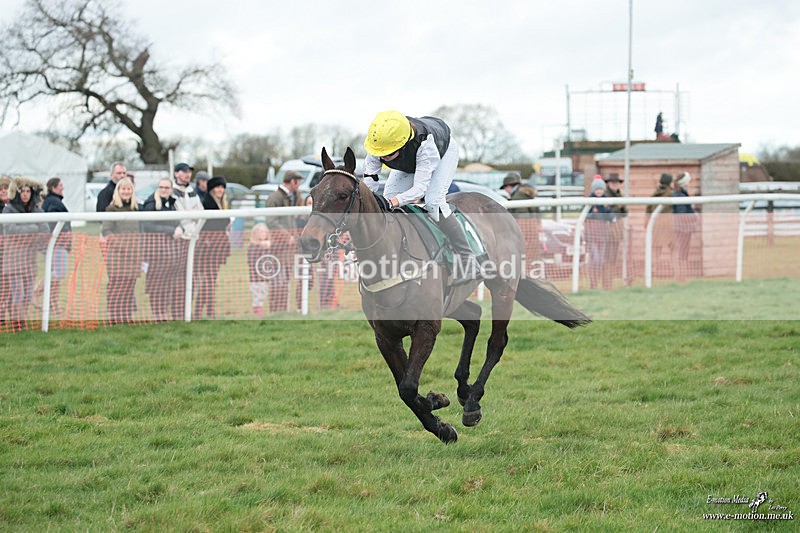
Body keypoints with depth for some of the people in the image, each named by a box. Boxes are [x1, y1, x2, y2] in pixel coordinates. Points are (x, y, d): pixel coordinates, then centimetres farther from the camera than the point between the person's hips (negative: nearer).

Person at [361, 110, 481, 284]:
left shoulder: (425, 145, -47)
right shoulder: (378, 141, -35)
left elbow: (420, 188, -47)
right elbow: (369, 179, -26)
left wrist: (391, 202, -61)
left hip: (445, 151, -6)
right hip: (409, 161, 6)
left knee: (433, 202, -25)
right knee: (388, 196, -11)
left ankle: (467, 260, -21)